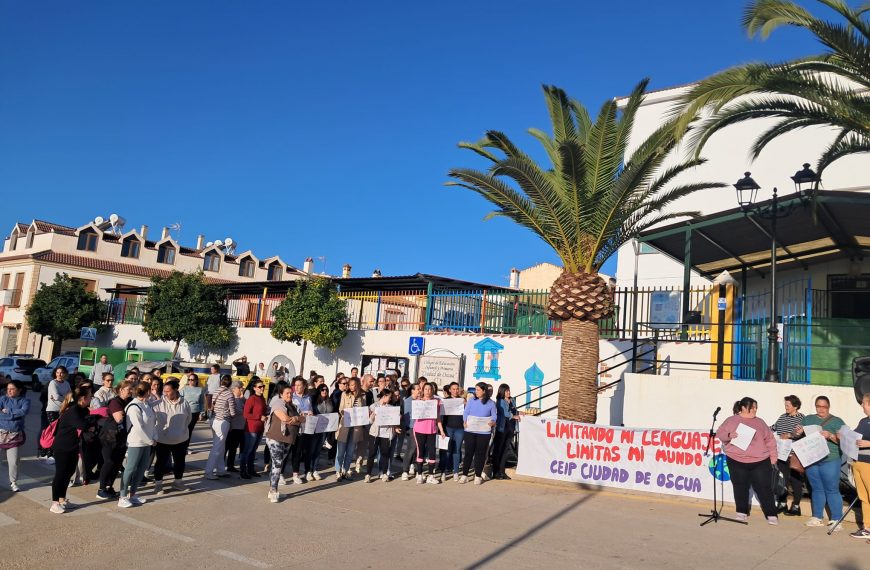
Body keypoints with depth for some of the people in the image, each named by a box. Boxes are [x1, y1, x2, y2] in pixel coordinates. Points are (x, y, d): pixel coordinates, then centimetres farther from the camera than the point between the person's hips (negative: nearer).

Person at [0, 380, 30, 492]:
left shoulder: (25, 401, 1)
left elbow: (23, 412, -17)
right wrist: (15, 414, -15)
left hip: (15, 435, 0)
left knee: (14, 461, 3)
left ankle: (13, 482, 17)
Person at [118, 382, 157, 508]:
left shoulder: (146, 405, 8)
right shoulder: (133, 407, -17)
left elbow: (153, 422, 11)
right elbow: (138, 428, -19)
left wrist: (154, 438, 0)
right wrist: (150, 441, -11)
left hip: (147, 442, 8)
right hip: (136, 443, -8)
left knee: (141, 469, 11)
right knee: (130, 469, -4)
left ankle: (132, 494, 21)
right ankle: (122, 497, 3)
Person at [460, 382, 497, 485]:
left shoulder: (491, 403, 1)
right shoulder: (471, 401, 5)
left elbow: (494, 416, 3)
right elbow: (466, 413, 4)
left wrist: (492, 422, -18)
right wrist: (465, 421, -14)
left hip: (484, 432, -1)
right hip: (470, 431, 1)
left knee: (480, 454, 5)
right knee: (468, 452, 3)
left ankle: (478, 476, 16)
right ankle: (464, 475, 12)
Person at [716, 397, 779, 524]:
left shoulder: (760, 422, 12)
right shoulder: (731, 421, 5)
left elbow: (770, 440, 12)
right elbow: (720, 434, 1)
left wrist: (773, 457, 5)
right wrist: (729, 435, -19)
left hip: (760, 461, 1)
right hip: (737, 461, -1)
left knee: (764, 488, 1)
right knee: (741, 488, 6)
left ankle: (771, 515, 9)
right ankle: (742, 512, 19)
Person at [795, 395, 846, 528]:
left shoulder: (837, 421, 2)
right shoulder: (808, 419, 14)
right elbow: (799, 436, 17)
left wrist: (830, 436, -22)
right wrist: (798, 432, -6)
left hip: (829, 461, -4)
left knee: (832, 490, -1)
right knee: (816, 489, 11)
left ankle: (836, 519, 5)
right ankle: (817, 517, 18)